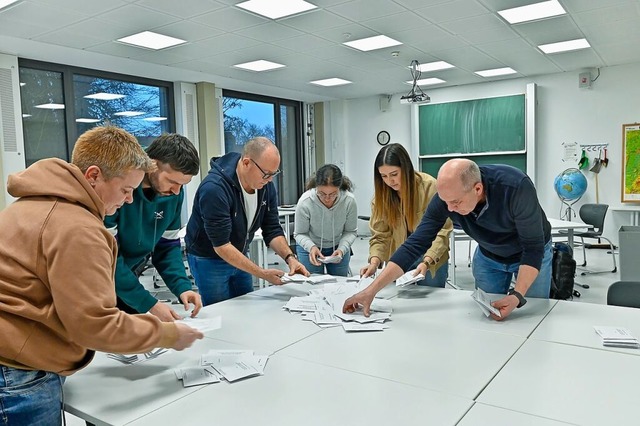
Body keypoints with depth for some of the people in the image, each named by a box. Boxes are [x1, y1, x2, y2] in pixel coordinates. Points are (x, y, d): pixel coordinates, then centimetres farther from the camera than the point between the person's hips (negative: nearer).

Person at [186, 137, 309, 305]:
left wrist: (290, 257, -21)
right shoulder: (214, 188, -30)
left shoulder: (266, 185, -9)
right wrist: (262, 273, -32)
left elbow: (272, 229, -3)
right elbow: (221, 245, -30)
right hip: (208, 259, -6)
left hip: (239, 256, 6)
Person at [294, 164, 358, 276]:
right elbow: (300, 233, -15)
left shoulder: (349, 201, -26)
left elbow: (351, 231, -11)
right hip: (310, 247, -1)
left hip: (338, 247, 2)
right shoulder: (304, 202, -29)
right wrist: (311, 247, -35)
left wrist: (342, 249, -29)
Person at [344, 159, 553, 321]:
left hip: (531, 253, -2)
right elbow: (415, 243, -28)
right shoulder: (447, 195, -29)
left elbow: (533, 247, -30)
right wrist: (371, 290, -33)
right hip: (488, 256, 3)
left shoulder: (516, 187, -39)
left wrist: (517, 295, -44)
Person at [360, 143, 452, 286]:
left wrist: (427, 261, -31)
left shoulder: (430, 187, -18)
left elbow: (442, 230, -18)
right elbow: (380, 234, -8)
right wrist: (374, 261, -25)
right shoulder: (381, 194, -8)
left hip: (431, 259, -2)